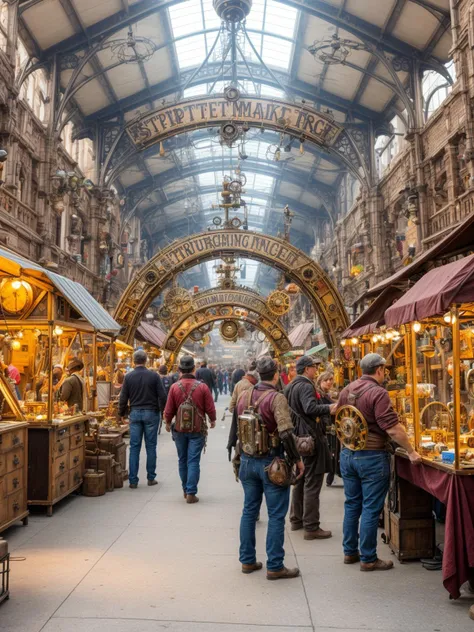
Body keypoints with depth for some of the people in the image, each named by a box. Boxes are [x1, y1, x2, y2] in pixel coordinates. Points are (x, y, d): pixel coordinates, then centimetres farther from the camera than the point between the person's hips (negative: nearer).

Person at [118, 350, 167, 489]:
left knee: (134, 447, 6)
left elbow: (123, 398, 0)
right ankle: (151, 478, 14)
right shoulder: (154, 376, -6)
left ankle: (133, 480, 7)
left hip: (135, 413, 1)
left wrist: (122, 414, 14)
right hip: (151, 413, -1)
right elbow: (162, 396, -6)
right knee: (151, 446, 8)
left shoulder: (128, 377, -2)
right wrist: (162, 410, 10)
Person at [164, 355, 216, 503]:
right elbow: (210, 408, -7)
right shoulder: (202, 387, -10)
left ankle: (185, 490, 29)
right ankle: (191, 493, 0)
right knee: (193, 461, 2)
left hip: (180, 429, 2)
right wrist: (212, 420, 14)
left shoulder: (174, 387, -8)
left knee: (182, 460, 16)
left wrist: (168, 423, 15)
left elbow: (169, 410, -5)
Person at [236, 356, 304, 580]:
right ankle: (275, 567, 11)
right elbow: (286, 433, -22)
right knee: (276, 515, 5)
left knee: (249, 510, 16)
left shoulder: (244, 396, 2)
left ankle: (247, 561, 26)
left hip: (247, 460, 6)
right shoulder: (277, 398, -17)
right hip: (271, 462, -6)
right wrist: (297, 459, -11)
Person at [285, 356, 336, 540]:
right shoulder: (306, 386, -17)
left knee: (300, 480, 19)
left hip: (298, 437, 10)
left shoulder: (290, 387, 13)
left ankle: (296, 519, 29)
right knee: (312, 483, -5)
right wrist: (329, 409, -39)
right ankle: (311, 527, -1)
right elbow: (311, 408, -33)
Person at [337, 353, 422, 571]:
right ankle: (368, 559, 11)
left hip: (347, 454, 7)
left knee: (352, 504, 16)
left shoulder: (346, 390, 7)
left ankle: (350, 552, 26)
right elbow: (392, 429, -20)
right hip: (371, 457, -7)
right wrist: (411, 452, -11)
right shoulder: (378, 393, -17)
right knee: (371, 508, 3)